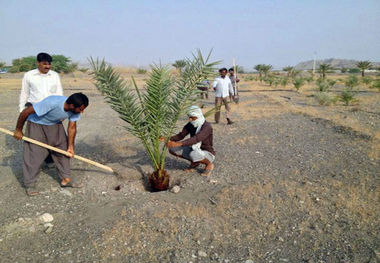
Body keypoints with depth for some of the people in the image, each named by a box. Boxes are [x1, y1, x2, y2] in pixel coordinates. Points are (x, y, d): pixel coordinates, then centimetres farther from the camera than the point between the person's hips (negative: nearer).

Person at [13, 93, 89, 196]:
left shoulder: (75, 109, -22)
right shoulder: (52, 103, -41)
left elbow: (72, 128, -8)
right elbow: (25, 112, -30)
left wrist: (70, 146, -8)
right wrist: (18, 130, -18)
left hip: (55, 124, 6)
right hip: (37, 124, -5)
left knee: (63, 150, 2)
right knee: (34, 155, -7)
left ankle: (65, 179, 12)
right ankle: (30, 185, 7)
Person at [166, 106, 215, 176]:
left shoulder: (207, 127, -29)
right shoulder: (190, 124, -5)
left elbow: (196, 139, -44)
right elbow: (181, 135, -7)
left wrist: (178, 143, -55)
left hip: (207, 154, -7)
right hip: (194, 151, 7)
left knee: (193, 155, -42)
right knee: (172, 149, -8)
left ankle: (209, 164, -8)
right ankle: (194, 162, 8)